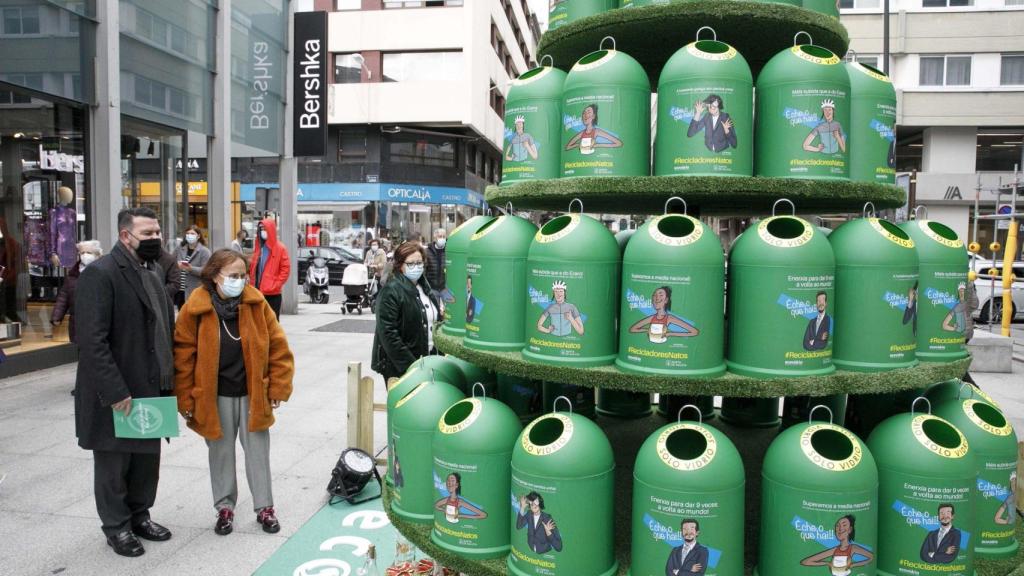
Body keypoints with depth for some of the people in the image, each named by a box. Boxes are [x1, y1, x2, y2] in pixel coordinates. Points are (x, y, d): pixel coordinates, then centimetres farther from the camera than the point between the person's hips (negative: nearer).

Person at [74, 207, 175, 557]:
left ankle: (139, 515, 34)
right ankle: (117, 527, 26)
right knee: (114, 463, 9)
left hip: (151, 389, 8)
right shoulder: (99, 274, -15)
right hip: (116, 395, -7)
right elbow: (92, 341, -20)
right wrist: (116, 392, -22)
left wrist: (169, 380, 10)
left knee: (148, 457, 17)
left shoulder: (152, 273, 12)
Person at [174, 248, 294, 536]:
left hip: (253, 392, 1)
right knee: (221, 452, 13)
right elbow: (183, 355, -5)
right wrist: (186, 399, -5)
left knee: (258, 451, 10)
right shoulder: (195, 308, -10)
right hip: (214, 396, -1)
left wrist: (278, 388, -4)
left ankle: (264, 507, 23)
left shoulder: (256, 302, -7)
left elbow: (278, 347, -2)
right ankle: (225, 507, 29)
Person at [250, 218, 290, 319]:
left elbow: (285, 269, -9)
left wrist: (275, 285, -14)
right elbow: (252, 268, 18)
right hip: (258, 292, 6)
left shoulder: (280, 248, -5)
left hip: (273, 293, -6)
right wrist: (252, 284, 8)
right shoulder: (258, 247, 13)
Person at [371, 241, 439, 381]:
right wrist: (409, 364, -21)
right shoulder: (391, 291, -12)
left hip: (425, 360, 7)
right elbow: (388, 333, -18)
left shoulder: (424, 287, 12)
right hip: (398, 367, -7)